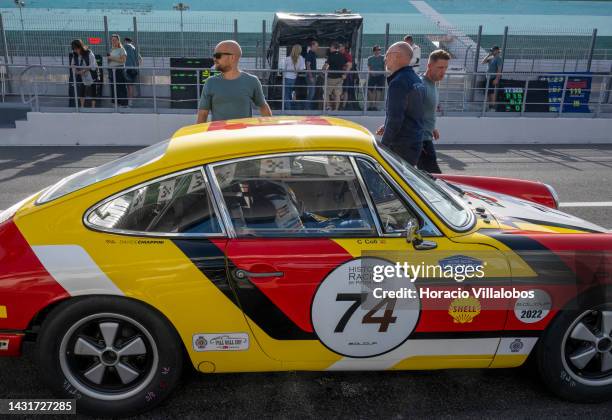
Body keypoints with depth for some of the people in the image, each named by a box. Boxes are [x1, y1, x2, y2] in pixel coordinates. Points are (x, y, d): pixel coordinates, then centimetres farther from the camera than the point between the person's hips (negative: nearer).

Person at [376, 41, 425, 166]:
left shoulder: (398, 82, -18)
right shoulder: (416, 80, 14)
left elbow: (395, 118, -23)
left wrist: (383, 145, -15)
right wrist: (387, 127, 17)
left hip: (400, 146, -10)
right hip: (415, 143, 10)